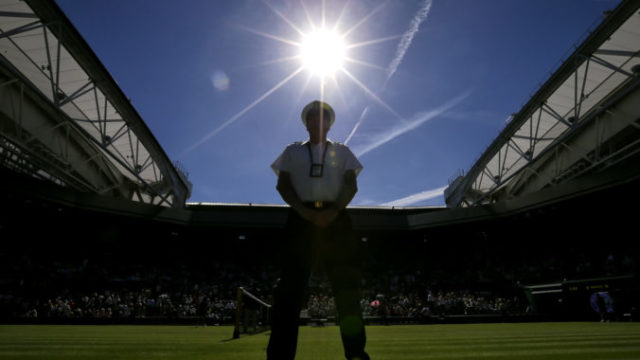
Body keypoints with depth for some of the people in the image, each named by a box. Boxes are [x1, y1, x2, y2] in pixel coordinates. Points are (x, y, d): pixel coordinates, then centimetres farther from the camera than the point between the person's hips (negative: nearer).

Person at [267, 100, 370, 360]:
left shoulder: (341, 151, 21)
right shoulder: (293, 151, 20)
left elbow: (351, 185, 8)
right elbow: (282, 184, 7)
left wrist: (334, 210, -14)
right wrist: (305, 212, -12)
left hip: (336, 219, 1)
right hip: (301, 219, 0)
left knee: (346, 285, -4)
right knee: (291, 286, -6)